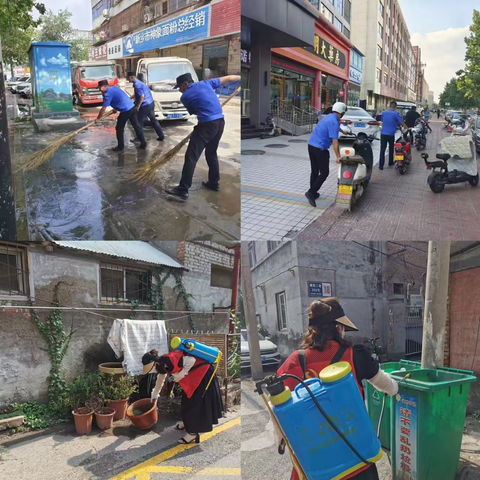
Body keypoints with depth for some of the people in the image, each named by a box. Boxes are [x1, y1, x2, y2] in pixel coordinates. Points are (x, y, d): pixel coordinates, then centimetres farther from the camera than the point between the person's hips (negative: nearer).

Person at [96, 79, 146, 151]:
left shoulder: (108, 93, -9)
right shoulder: (114, 88, 17)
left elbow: (103, 109, -7)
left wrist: (98, 118, 4)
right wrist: (115, 109, 45)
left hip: (126, 110, -9)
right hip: (132, 107, 9)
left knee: (119, 128, 7)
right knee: (137, 126, 13)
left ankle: (120, 147, 15)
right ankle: (143, 143, 19)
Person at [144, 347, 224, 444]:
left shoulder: (168, 361, -29)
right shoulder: (162, 364, 3)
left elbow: (191, 360, -31)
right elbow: (160, 381, 23)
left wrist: (180, 375, -20)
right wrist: (154, 396, 34)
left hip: (203, 372, -9)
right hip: (194, 375, 9)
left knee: (196, 400, -4)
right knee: (188, 399, 19)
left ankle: (193, 433, 4)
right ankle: (188, 422, 38)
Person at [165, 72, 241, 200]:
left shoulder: (185, 97, 4)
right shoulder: (205, 83, 15)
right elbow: (227, 78, 21)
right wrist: (241, 77, 35)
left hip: (206, 124, -6)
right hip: (220, 122, 6)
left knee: (191, 157, -7)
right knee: (211, 153, 23)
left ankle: (183, 189, -12)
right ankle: (214, 183, 30)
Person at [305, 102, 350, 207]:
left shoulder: (329, 117, 13)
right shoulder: (334, 122, -16)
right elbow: (335, 141, -23)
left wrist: (343, 131, 57)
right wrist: (338, 157, -22)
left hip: (311, 145, 9)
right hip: (320, 149, -9)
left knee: (314, 171, 16)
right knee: (324, 173, -2)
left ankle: (313, 193, 22)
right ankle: (311, 192, -11)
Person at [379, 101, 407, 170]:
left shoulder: (384, 113, 8)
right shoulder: (396, 114, -5)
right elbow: (402, 123, -4)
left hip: (383, 134, 2)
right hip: (391, 134, -2)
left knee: (382, 150, -2)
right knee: (391, 149, 18)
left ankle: (381, 165, -7)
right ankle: (390, 162, 30)